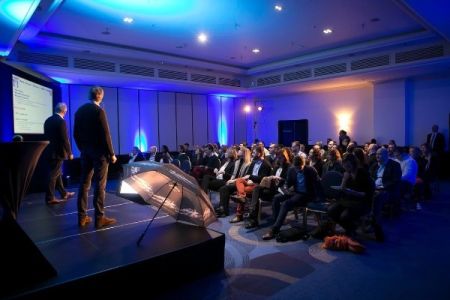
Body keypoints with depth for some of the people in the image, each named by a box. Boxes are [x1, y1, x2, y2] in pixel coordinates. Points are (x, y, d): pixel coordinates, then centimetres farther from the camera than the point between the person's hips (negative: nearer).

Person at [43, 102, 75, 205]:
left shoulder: (48, 120, 9)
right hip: (57, 152, -9)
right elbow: (64, 139, -18)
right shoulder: (61, 121, -16)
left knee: (57, 173, 17)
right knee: (53, 175, -1)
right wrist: (69, 153, -9)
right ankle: (50, 198, 6)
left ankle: (64, 194, 29)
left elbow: (46, 136, 14)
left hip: (50, 151, 9)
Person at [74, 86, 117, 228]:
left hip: (86, 152, 7)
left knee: (84, 184, 9)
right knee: (99, 185, -3)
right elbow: (105, 134, -15)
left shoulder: (80, 110, 9)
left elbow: (76, 133, 12)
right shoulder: (99, 111, -12)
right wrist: (111, 153, -9)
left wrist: (82, 149, 21)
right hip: (99, 152, -7)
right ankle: (99, 218, 1)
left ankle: (82, 217, 15)